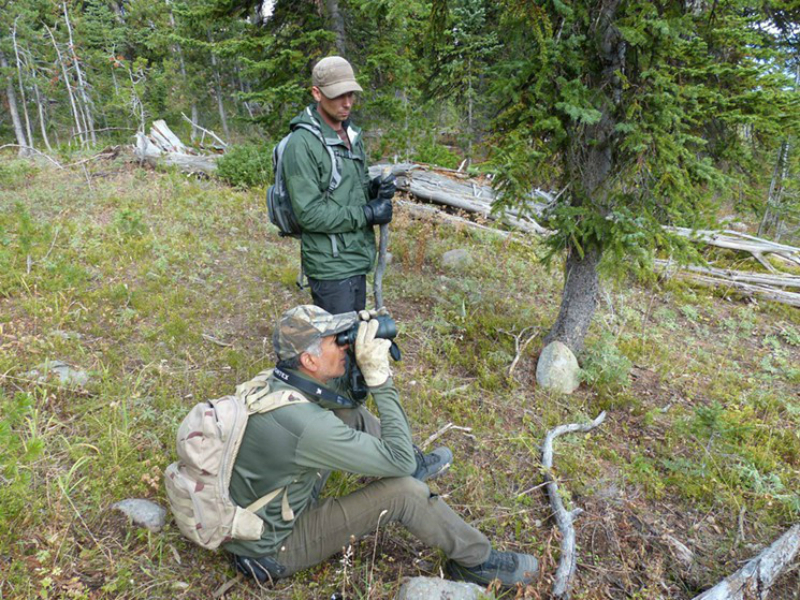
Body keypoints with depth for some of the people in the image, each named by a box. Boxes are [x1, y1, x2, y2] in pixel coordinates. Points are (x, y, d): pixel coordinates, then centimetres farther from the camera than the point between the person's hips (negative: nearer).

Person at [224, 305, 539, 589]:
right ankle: (477, 561, 7)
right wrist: (379, 378, -26)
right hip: (270, 550, -8)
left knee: (353, 417, 3)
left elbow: (341, 397, 8)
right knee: (404, 491, -17)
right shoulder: (304, 425, -36)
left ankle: (417, 464, 27)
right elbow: (401, 461, -27)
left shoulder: (272, 383, -11)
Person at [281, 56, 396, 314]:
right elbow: (309, 213, -22)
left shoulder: (350, 133, 11)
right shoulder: (302, 143, -17)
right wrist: (367, 214, -18)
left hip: (357, 258, 8)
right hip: (330, 266, -8)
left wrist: (375, 188, -3)